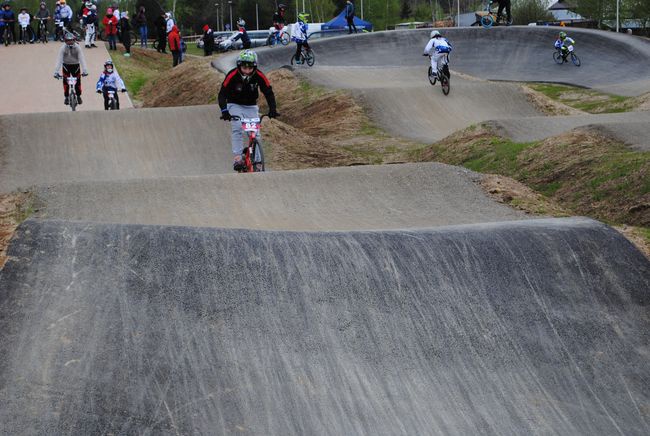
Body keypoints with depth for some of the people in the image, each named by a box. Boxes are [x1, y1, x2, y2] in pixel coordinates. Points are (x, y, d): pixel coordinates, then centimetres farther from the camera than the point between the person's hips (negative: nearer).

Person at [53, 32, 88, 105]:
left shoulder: (77, 47, -23)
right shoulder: (63, 48, -23)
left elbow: (82, 59, -27)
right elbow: (59, 60, -26)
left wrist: (85, 70, -37)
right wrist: (56, 72, -34)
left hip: (75, 65, 0)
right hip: (66, 65, 0)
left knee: (78, 81, -4)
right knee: (65, 81, -9)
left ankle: (78, 96, 18)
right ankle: (66, 97, 6)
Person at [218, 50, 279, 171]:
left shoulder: (259, 76, -20)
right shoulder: (232, 75, -25)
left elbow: (269, 93, -14)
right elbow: (222, 94, -26)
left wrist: (272, 109, -29)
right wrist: (224, 111, -40)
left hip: (251, 107, 2)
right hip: (235, 106, -2)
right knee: (237, 129, -25)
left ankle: (257, 162, 2)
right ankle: (237, 159, -30)